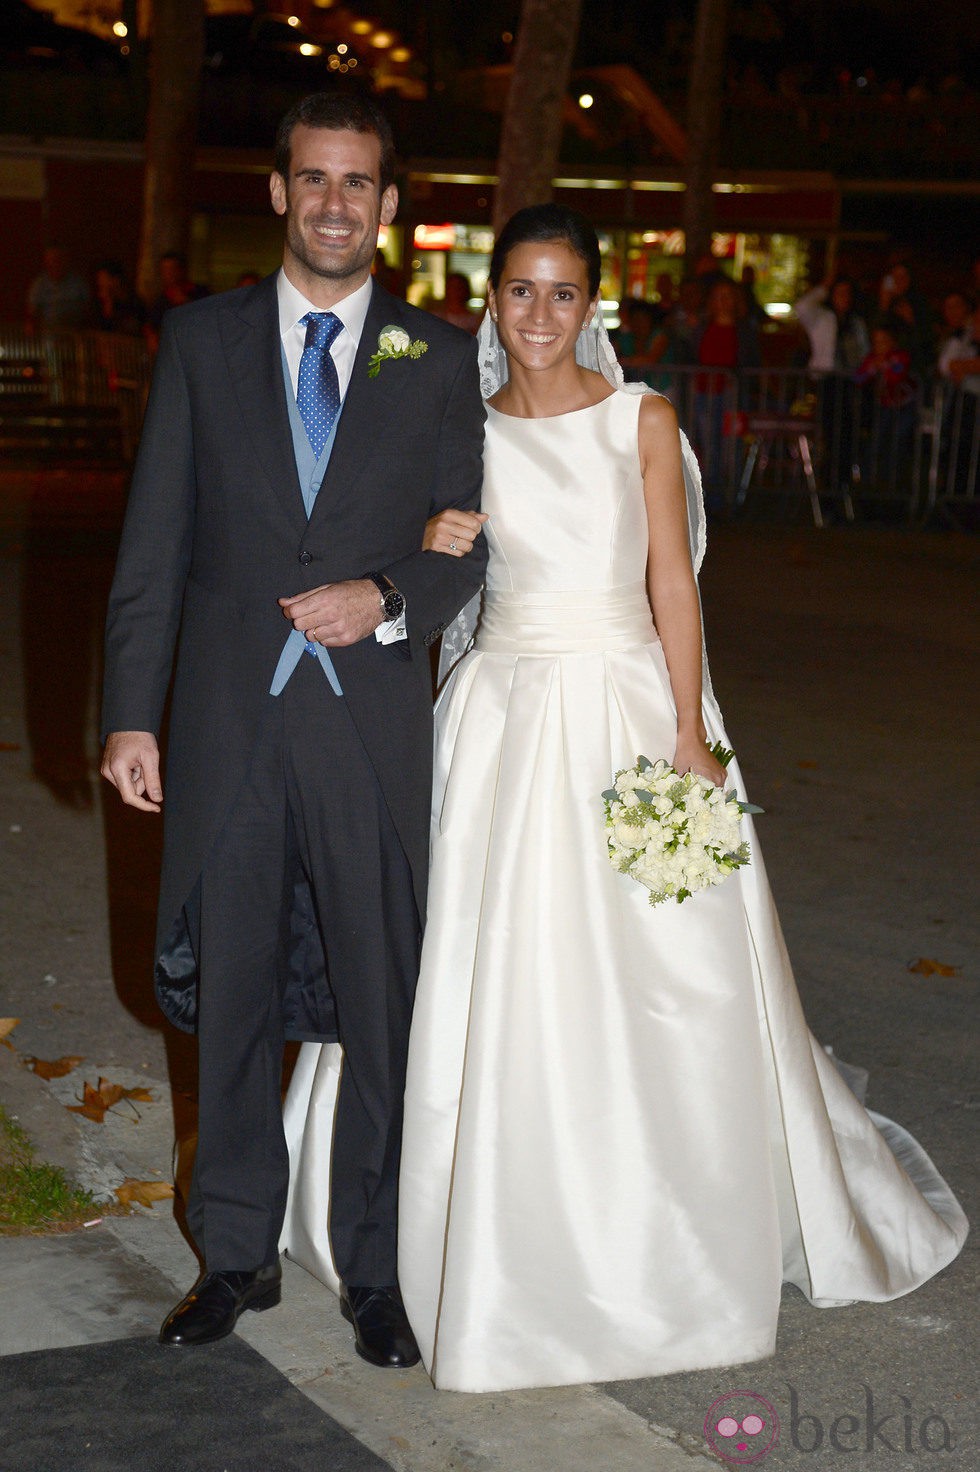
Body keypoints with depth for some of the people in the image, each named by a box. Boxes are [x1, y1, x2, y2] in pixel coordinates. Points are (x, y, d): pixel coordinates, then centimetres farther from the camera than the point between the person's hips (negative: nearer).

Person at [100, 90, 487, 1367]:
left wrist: (388, 599, -13)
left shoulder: (441, 360, 5)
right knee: (232, 999, 11)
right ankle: (237, 1254, 27)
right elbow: (154, 543, 3)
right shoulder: (202, 340, 5)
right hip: (227, 723, 1)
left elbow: (470, 541, 7)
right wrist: (130, 715, -1)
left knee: (384, 1006, 5)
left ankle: (375, 1264, 21)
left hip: (372, 723, 0)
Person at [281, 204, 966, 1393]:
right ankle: (508, 1228, 19)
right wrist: (432, 547, -12)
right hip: (503, 715, 2)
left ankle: (657, 1230, 18)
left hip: (628, 706, -2)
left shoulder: (641, 419, 1)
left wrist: (690, 734, -10)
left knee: (652, 978, 0)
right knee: (495, 973, 4)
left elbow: (672, 579, -2)